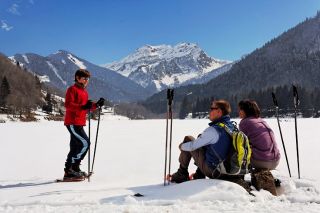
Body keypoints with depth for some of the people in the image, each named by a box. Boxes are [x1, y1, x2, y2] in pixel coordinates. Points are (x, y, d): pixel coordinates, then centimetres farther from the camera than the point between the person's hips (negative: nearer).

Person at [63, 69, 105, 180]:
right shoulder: (72, 89, -6)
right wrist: (82, 106, -30)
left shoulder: (84, 92, 21)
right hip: (72, 123, -9)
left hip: (79, 123, 9)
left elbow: (86, 108, 23)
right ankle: (71, 168, -8)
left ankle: (69, 171, 18)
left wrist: (97, 104, 9)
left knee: (75, 147, 11)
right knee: (85, 143, -15)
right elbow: (68, 105, -19)